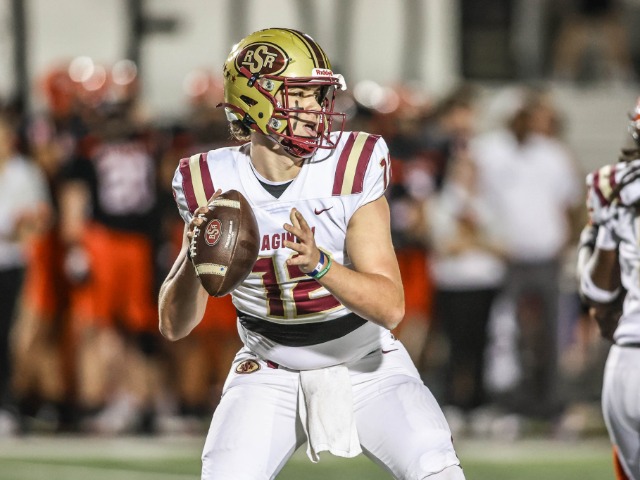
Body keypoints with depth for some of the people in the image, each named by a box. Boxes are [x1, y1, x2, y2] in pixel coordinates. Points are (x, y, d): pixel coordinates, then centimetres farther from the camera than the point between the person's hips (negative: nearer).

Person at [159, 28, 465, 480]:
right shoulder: (211, 183, -12)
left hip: (365, 366, -1)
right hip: (272, 371, 1)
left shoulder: (352, 169, -19)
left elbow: (391, 306, -24)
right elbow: (174, 326, -9)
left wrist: (319, 265, -41)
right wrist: (195, 260, -30)